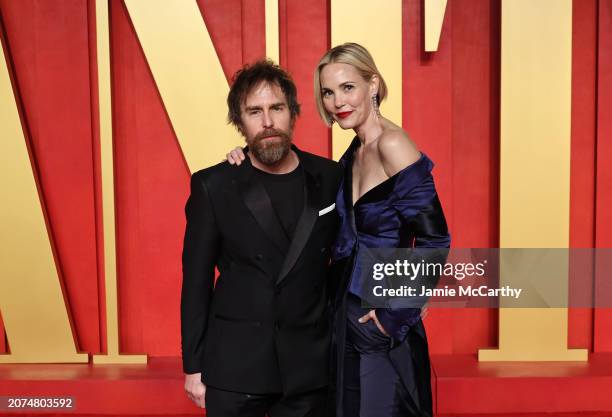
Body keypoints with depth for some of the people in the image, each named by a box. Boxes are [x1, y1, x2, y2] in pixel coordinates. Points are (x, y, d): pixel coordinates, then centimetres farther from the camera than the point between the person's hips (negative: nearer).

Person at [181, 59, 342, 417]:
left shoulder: (331, 179, -2)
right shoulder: (213, 186, -6)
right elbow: (196, 281, -2)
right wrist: (193, 366, -1)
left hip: (309, 365, 1)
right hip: (233, 366, -1)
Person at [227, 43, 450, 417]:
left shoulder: (392, 145, -17)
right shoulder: (355, 152, 7)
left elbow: (434, 240, -21)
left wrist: (395, 312, -15)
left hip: (382, 327, -8)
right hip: (347, 315, 8)